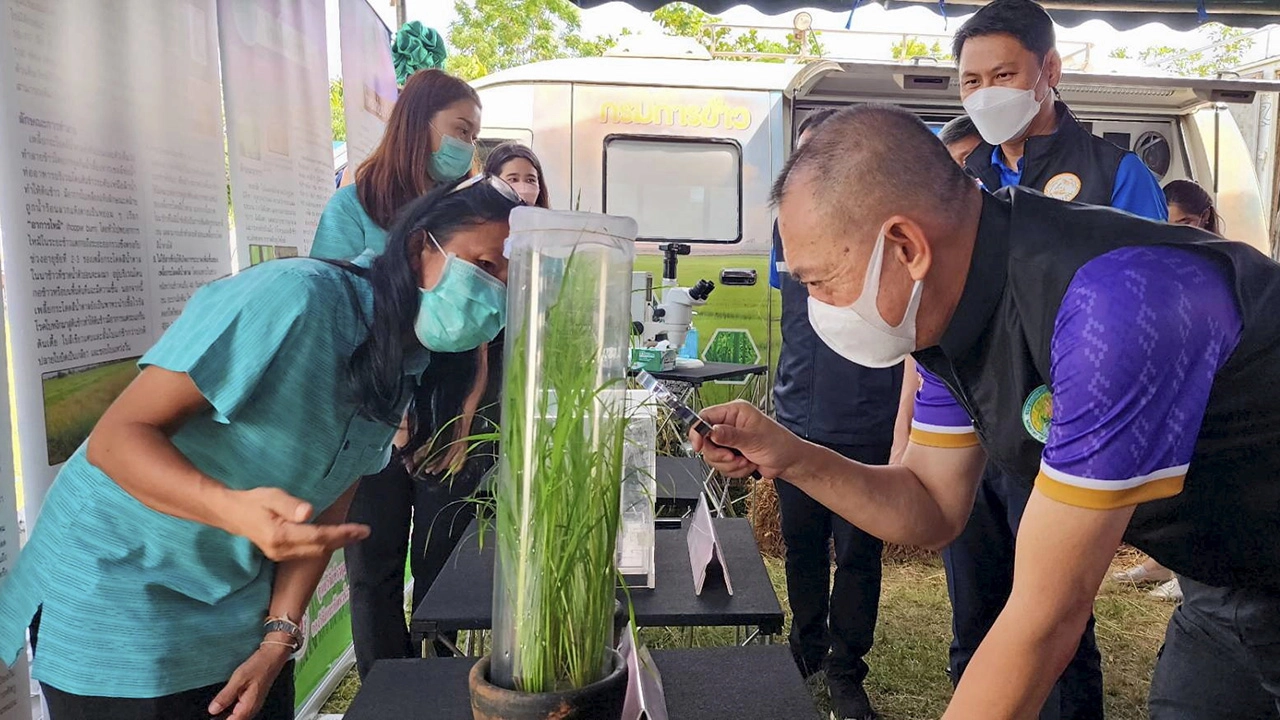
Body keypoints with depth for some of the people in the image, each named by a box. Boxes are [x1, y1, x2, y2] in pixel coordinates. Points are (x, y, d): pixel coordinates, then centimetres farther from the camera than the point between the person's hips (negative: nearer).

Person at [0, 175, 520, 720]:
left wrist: (279, 636, -7)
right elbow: (116, 437, -26)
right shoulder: (294, 297, -27)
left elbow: (326, 510, 0)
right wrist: (236, 510, -42)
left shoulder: (406, 369, -3)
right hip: (114, 590, -6)